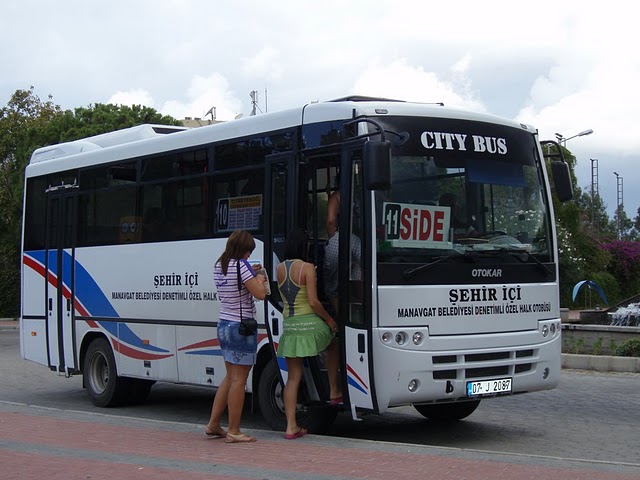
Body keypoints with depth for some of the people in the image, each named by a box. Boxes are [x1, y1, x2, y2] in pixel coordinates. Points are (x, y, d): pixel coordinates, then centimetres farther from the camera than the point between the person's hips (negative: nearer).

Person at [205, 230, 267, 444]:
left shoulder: (219, 266, 9)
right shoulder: (241, 265, -16)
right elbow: (260, 294, -17)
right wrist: (259, 279, 1)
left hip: (223, 325, 9)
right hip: (241, 327, -9)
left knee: (230, 377, 18)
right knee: (238, 379, -2)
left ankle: (213, 424, 21)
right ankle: (233, 431, 2)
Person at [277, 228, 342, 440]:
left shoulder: (279, 269, 5)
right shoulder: (307, 268, -11)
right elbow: (313, 302, -15)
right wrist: (329, 320, -2)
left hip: (289, 325, 4)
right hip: (310, 323, -4)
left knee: (293, 377, 7)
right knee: (333, 346, 29)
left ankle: (291, 426, 3)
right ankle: (334, 392, 31)